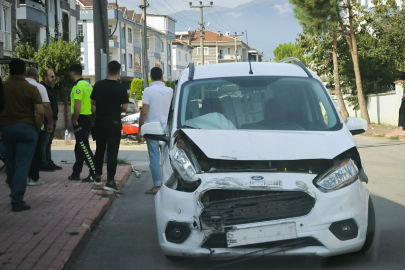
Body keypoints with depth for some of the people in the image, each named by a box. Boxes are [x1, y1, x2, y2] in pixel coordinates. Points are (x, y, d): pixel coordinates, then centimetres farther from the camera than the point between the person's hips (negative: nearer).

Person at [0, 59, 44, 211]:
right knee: (22, 166, -2)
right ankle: (17, 201, -5)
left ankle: (15, 195, 27)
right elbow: (40, 113, -12)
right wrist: (37, 129, 1)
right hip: (26, 128, -3)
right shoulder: (31, 89, -7)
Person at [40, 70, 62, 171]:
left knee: (48, 143, 14)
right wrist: (49, 120, -25)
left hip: (52, 120, 10)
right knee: (44, 143, -5)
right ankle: (43, 164, -2)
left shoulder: (50, 89, 19)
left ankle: (49, 162, 20)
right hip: (46, 121, -10)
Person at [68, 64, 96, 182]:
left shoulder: (78, 86, -15)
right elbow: (92, 103, 18)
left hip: (80, 119, -10)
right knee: (80, 148, 15)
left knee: (84, 148, -8)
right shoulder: (88, 85, 14)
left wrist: (74, 121, -15)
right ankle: (76, 174, 23)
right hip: (88, 118, 10)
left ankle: (94, 173, -10)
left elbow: (77, 105, -23)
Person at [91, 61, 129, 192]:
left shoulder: (98, 85, -1)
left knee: (100, 149, 17)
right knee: (112, 152, -2)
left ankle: (98, 177, 26)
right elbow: (125, 107, -10)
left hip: (100, 121, 4)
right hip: (114, 123, -4)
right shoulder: (121, 88, -11)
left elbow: (93, 102, 7)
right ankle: (110, 182, -5)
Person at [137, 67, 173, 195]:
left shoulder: (149, 91, -9)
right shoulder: (170, 91, 3)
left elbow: (144, 111, -11)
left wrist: (140, 129, -6)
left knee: (154, 157, -2)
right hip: (166, 127, 4)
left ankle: (157, 186, -4)